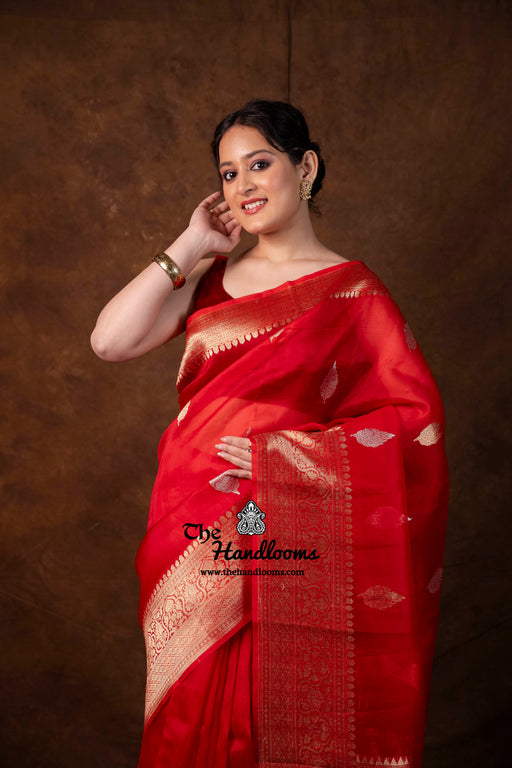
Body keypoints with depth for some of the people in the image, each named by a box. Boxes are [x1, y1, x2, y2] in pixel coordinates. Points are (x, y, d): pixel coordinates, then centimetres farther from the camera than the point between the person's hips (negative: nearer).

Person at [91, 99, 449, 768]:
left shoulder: (350, 292, -5)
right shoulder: (210, 278, 8)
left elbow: (417, 419, -10)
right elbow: (111, 341, -3)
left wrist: (285, 453, -17)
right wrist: (192, 247, -2)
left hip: (287, 550, -4)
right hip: (196, 546, 4)